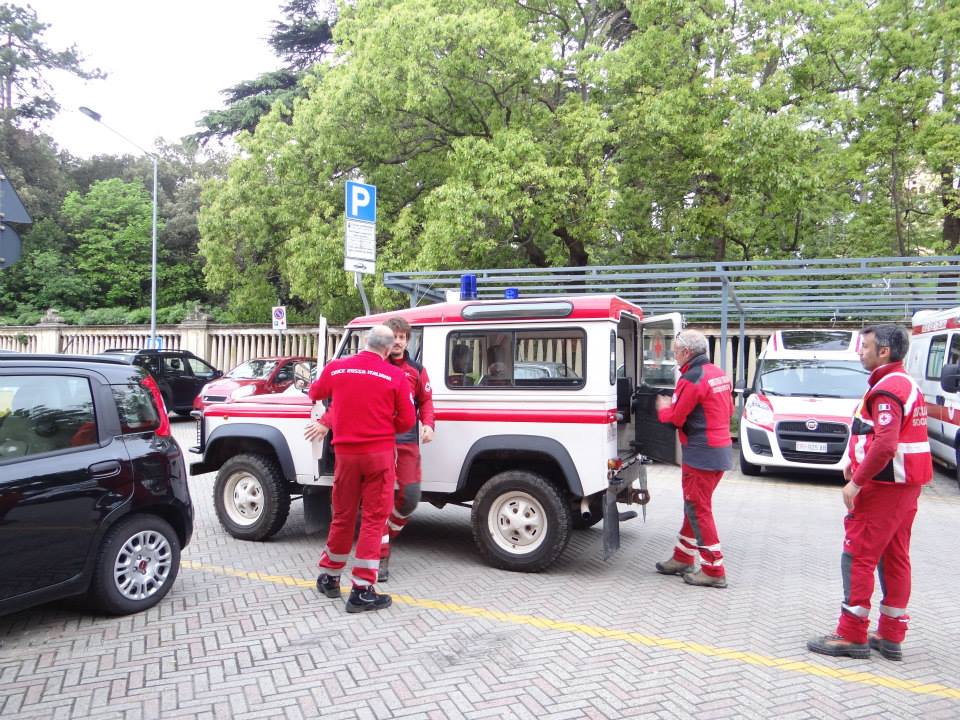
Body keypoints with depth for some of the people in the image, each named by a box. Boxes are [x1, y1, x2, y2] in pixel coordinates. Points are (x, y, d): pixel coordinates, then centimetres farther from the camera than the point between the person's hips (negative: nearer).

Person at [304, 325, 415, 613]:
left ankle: (329, 578, 32)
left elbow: (314, 393, 20)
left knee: (342, 516, 17)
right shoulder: (396, 376, -7)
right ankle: (362, 591, 5)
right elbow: (407, 421, -3)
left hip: (346, 452, 3)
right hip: (380, 453, -3)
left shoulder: (335, 367, 1)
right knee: (373, 518, 4)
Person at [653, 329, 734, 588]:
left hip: (701, 453, -10)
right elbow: (729, 410, 19)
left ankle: (713, 571, 5)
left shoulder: (692, 378, -17)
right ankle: (683, 558, 28)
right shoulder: (719, 374, 11)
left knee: (698, 510, -1)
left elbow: (675, 417, -14)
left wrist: (663, 408, 7)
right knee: (695, 506, 18)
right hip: (721, 449, 10)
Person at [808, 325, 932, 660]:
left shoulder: (887, 389, -18)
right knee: (894, 558, 13)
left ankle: (852, 635, 2)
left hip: (883, 487, -10)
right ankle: (891, 636, 21)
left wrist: (857, 482, -21)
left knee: (857, 557, -4)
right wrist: (856, 464, 13)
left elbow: (885, 445, -27)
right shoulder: (907, 384, 16)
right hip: (905, 485, 10)